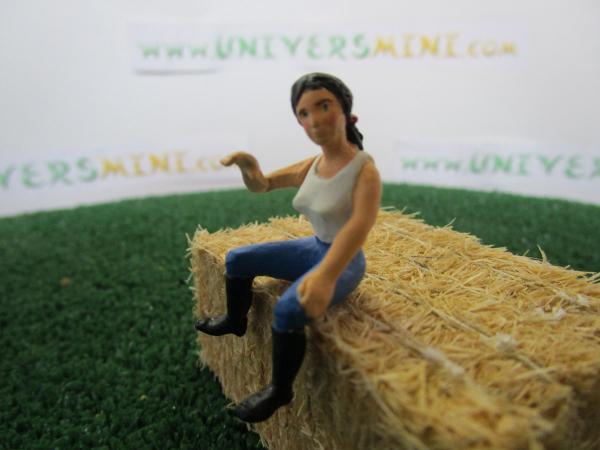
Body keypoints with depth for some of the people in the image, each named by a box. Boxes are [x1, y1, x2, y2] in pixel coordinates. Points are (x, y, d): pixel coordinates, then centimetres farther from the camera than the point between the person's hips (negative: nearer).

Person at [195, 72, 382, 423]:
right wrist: (248, 165, -18)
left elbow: (360, 225, -41)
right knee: (236, 259, 7)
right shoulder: (311, 166, -2)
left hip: (344, 262, -7)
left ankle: (280, 391, -5)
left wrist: (326, 275, -58)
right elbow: (262, 185, 7)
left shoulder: (365, 170, -24)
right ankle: (235, 321, 33)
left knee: (288, 310, -31)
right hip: (314, 249, 7)